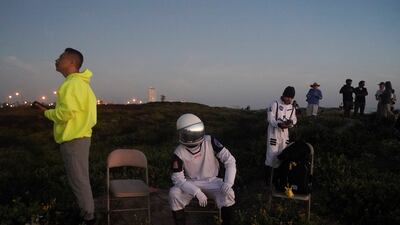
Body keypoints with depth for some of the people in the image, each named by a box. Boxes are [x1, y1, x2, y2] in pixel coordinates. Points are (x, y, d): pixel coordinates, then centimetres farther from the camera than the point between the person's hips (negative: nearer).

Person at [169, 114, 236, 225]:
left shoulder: (210, 142, -18)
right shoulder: (179, 153, -18)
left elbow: (229, 160, -16)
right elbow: (177, 178, -16)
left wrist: (228, 182, -29)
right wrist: (196, 192, -30)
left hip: (211, 181, 0)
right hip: (191, 183, 0)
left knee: (228, 193, -27)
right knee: (174, 194, -27)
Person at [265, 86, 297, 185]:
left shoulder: (292, 108, 8)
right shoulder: (275, 104, -11)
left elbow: (294, 119, 11)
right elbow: (270, 118, -14)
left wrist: (291, 122, -13)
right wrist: (279, 124, -31)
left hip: (285, 134, 6)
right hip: (274, 133, -6)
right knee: (271, 155, -7)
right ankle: (267, 177, 5)